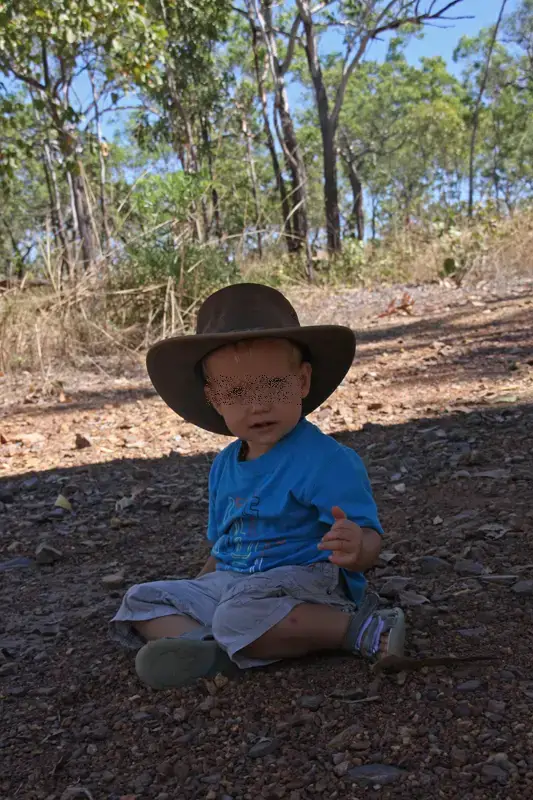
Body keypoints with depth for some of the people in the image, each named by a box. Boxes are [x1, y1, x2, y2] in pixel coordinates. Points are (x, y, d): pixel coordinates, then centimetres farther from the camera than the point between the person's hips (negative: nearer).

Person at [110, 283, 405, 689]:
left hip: (305, 583, -9)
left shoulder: (327, 459, -15)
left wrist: (356, 548, -42)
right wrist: (197, 588, 14)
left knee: (240, 613, -38)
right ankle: (211, 651, -25)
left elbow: (369, 545, -19)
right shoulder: (224, 467, 12)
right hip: (230, 585, 9)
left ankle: (360, 628, -22)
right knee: (141, 600, 1)